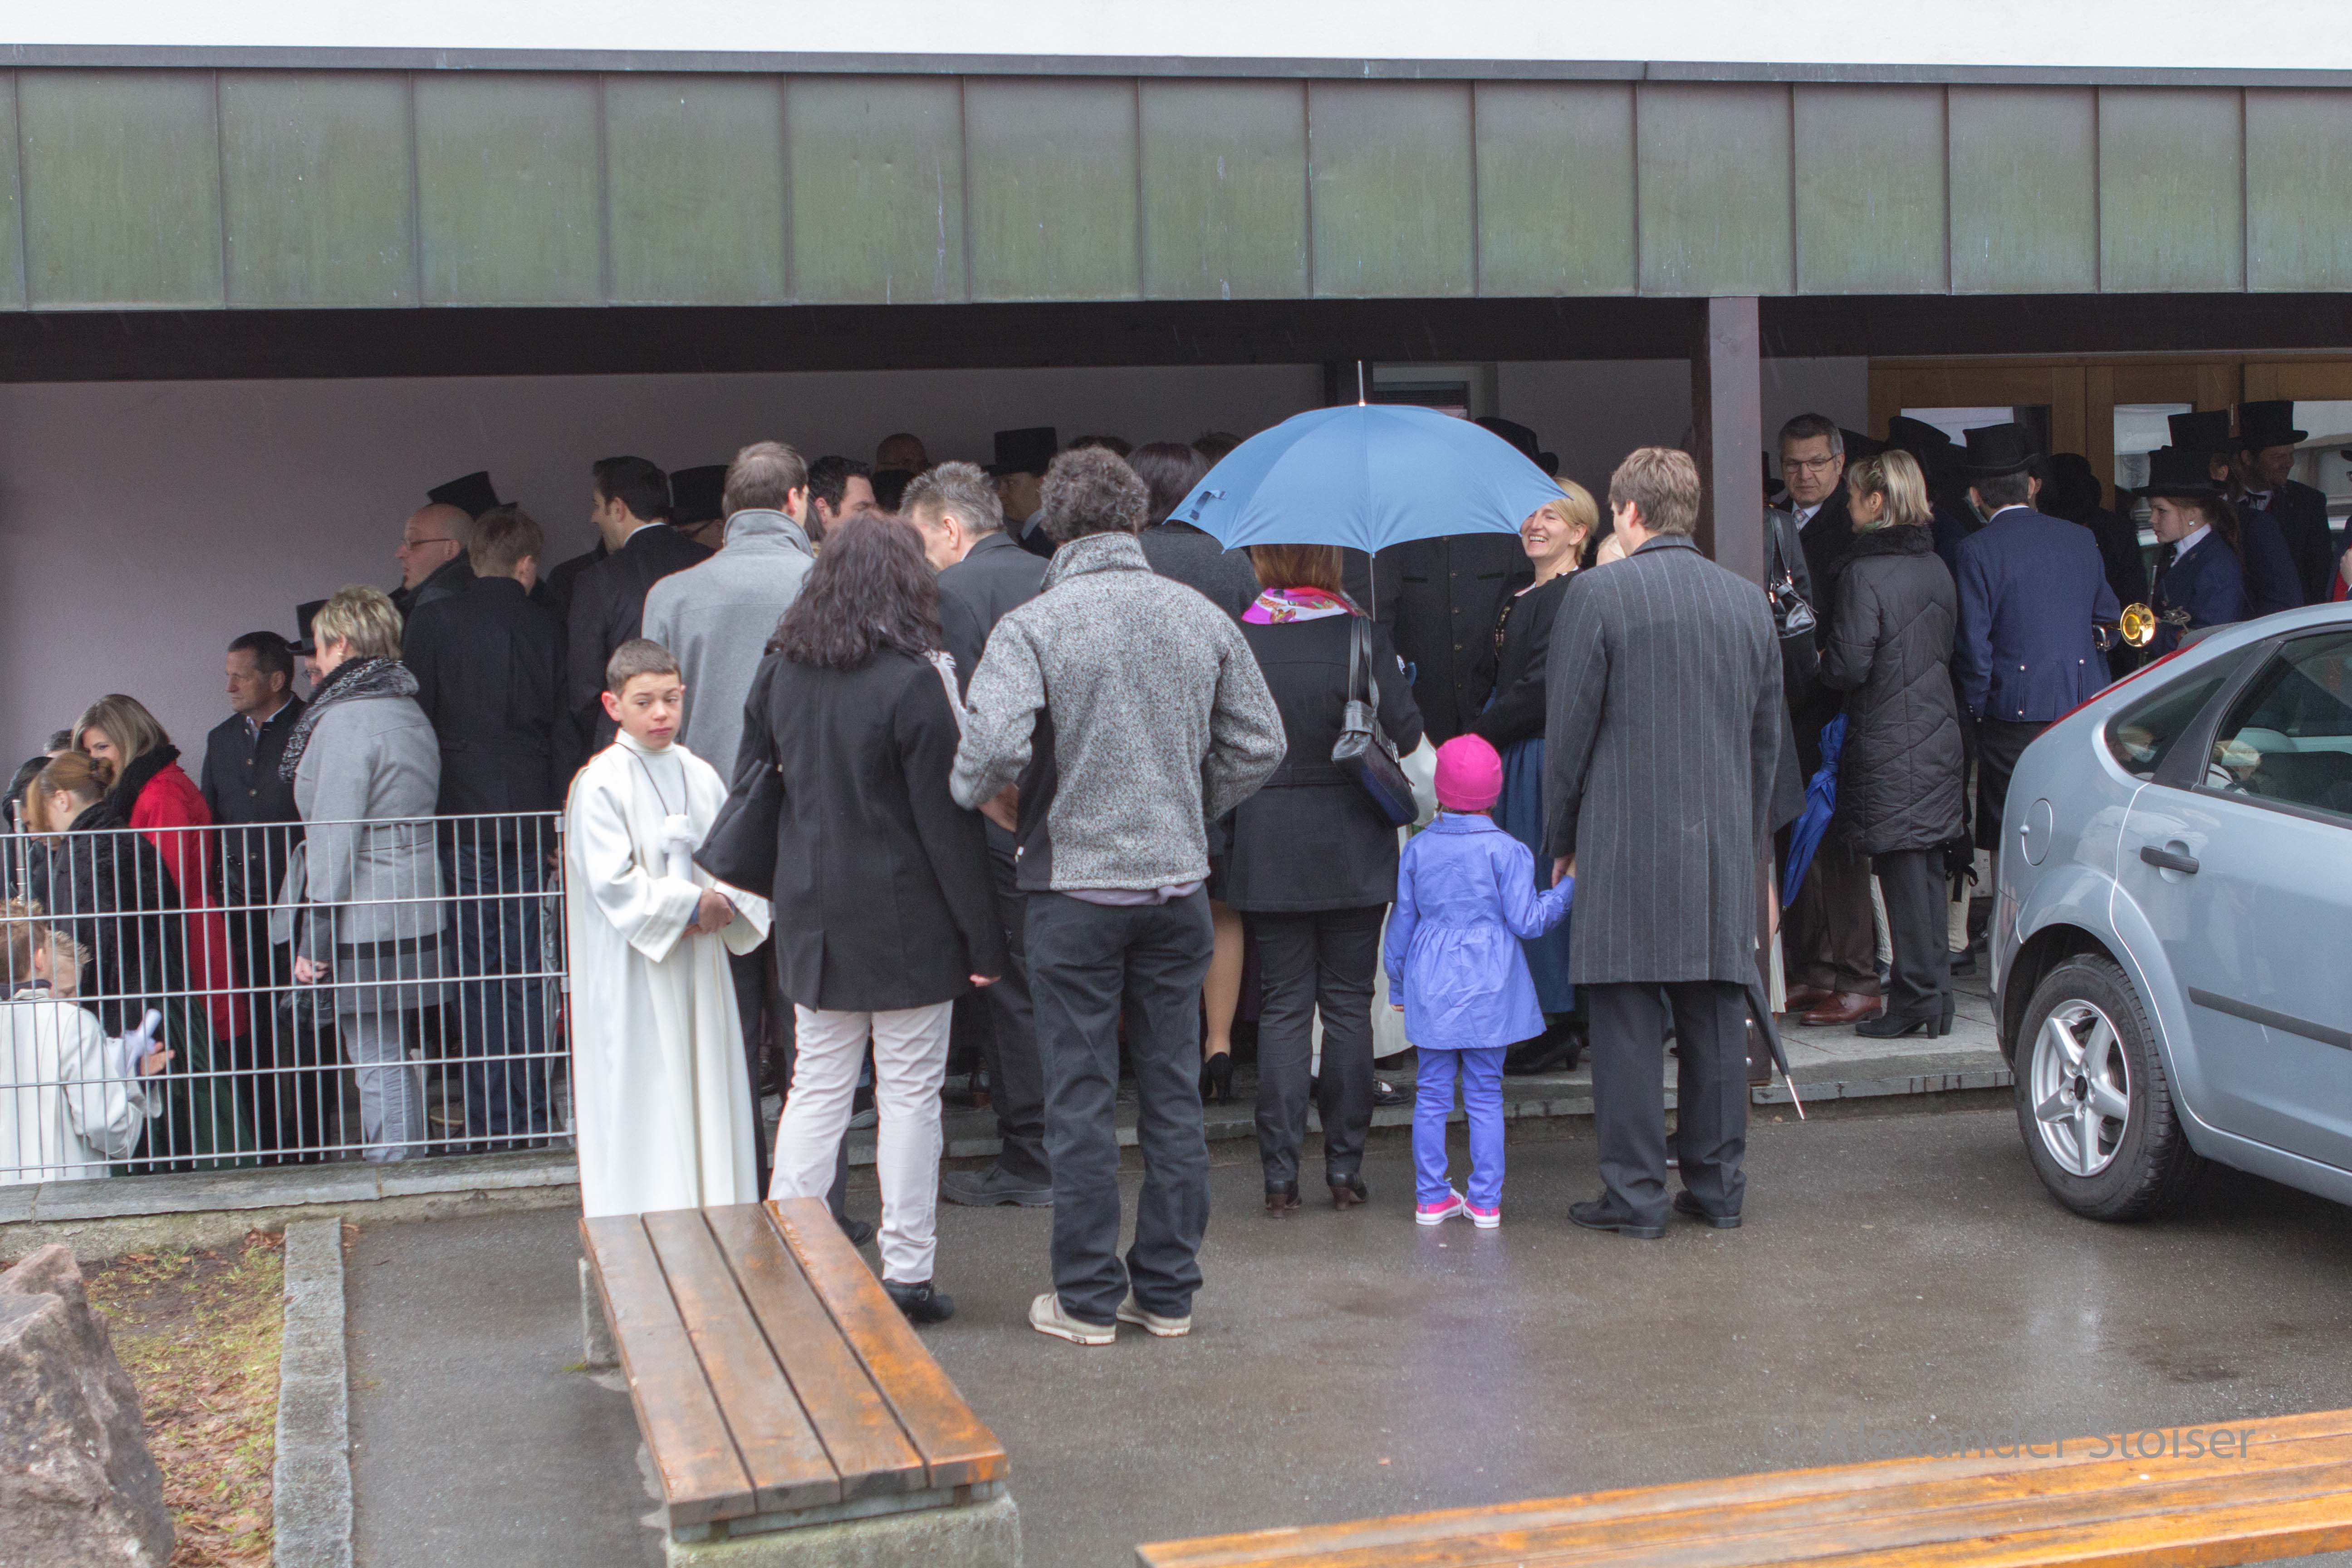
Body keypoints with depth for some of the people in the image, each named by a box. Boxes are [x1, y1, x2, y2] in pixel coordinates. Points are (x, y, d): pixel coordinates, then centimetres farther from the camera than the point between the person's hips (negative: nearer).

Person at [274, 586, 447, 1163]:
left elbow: (335, 839, -16)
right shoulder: (410, 713, 14)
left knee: (377, 1062, -5)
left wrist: (315, 939, -12)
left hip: (363, 924, -9)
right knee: (394, 1062, 13)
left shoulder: (345, 720, -13)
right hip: (415, 915, 9)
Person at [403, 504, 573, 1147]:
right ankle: (533, 1113, 11)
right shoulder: (545, 629, 4)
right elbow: (564, 735, 8)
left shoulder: (431, 623, -3)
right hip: (529, 818, 3)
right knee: (527, 968, 8)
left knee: (477, 970, 0)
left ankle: (490, 1121, 0)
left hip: (461, 817, -2)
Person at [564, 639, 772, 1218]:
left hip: (700, 959, 5)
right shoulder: (600, 782, -8)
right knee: (645, 1096, -3)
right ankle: (644, 1230, 4)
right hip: (634, 971, -5)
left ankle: (714, 1210, 15)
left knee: (708, 1084, 8)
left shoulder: (700, 775, 9)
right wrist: (689, 904, -16)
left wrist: (725, 903, -9)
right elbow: (611, 879, -15)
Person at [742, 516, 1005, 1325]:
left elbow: (751, 780, 11)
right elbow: (946, 819, -14)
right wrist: (982, 934, -8)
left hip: (813, 919, 5)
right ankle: (906, 1273, 9)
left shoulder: (781, 673, 3)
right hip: (904, 921, -5)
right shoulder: (914, 680, -15)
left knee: (817, 1087, 13)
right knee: (910, 1093, 4)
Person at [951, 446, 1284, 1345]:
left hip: (1075, 884, -3)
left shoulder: (1033, 626, -11)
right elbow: (1260, 743, 6)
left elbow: (995, 741, -24)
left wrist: (979, 797, -3)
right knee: (1174, 1093, 11)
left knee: (1081, 1101, 5)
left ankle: (1088, 1300, 12)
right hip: (1178, 884, 4)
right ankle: (1169, 1293, 18)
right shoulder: (1202, 619, 3)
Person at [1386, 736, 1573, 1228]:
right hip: (1488, 988, -2)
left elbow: (1402, 922, 8)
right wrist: (1567, 887, 4)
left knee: (1433, 1094, 8)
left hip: (1432, 988, 2)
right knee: (1485, 1095, 4)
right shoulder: (1507, 851, -7)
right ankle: (1486, 1201, 6)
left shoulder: (1419, 849, 3)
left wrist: (1398, 985, 18)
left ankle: (1432, 1196, 11)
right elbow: (1526, 922, -8)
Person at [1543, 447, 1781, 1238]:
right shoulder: (1748, 600, 10)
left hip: (1627, 843, -5)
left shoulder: (1599, 595, -7)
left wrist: (1562, 838, 5)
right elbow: (1767, 738, 15)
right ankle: (1717, 1186, 16)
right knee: (1717, 1019, 10)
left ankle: (1635, 1193, 3)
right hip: (1725, 847, 5)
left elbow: (1569, 729, -5)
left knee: (1628, 1023, 0)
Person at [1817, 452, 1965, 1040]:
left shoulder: (1866, 573, -15)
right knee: (1928, 870, 12)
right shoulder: (1935, 568, 9)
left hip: (1889, 748, -7)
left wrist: (1820, 661, 3)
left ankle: (1915, 997, 1)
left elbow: (1849, 666, -17)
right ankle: (1936, 999, 16)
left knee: (1902, 870, -3)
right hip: (1939, 737, 7)